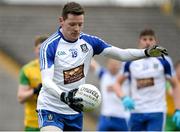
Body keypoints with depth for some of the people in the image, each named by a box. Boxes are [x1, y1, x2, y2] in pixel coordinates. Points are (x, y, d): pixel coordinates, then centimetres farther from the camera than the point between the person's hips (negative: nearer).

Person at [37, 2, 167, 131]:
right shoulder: (49, 46, -15)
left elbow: (121, 54, 0)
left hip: (75, 111, 6)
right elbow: (46, 81, -24)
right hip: (51, 110, -6)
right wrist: (63, 96, -43)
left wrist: (147, 52, -16)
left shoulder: (89, 41, 1)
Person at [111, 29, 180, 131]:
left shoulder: (164, 61, 0)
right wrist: (124, 98, -8)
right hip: (136, 112, 3)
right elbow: (117, 84, 12)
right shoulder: (130, 62, 5)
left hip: (157, 112, -3)